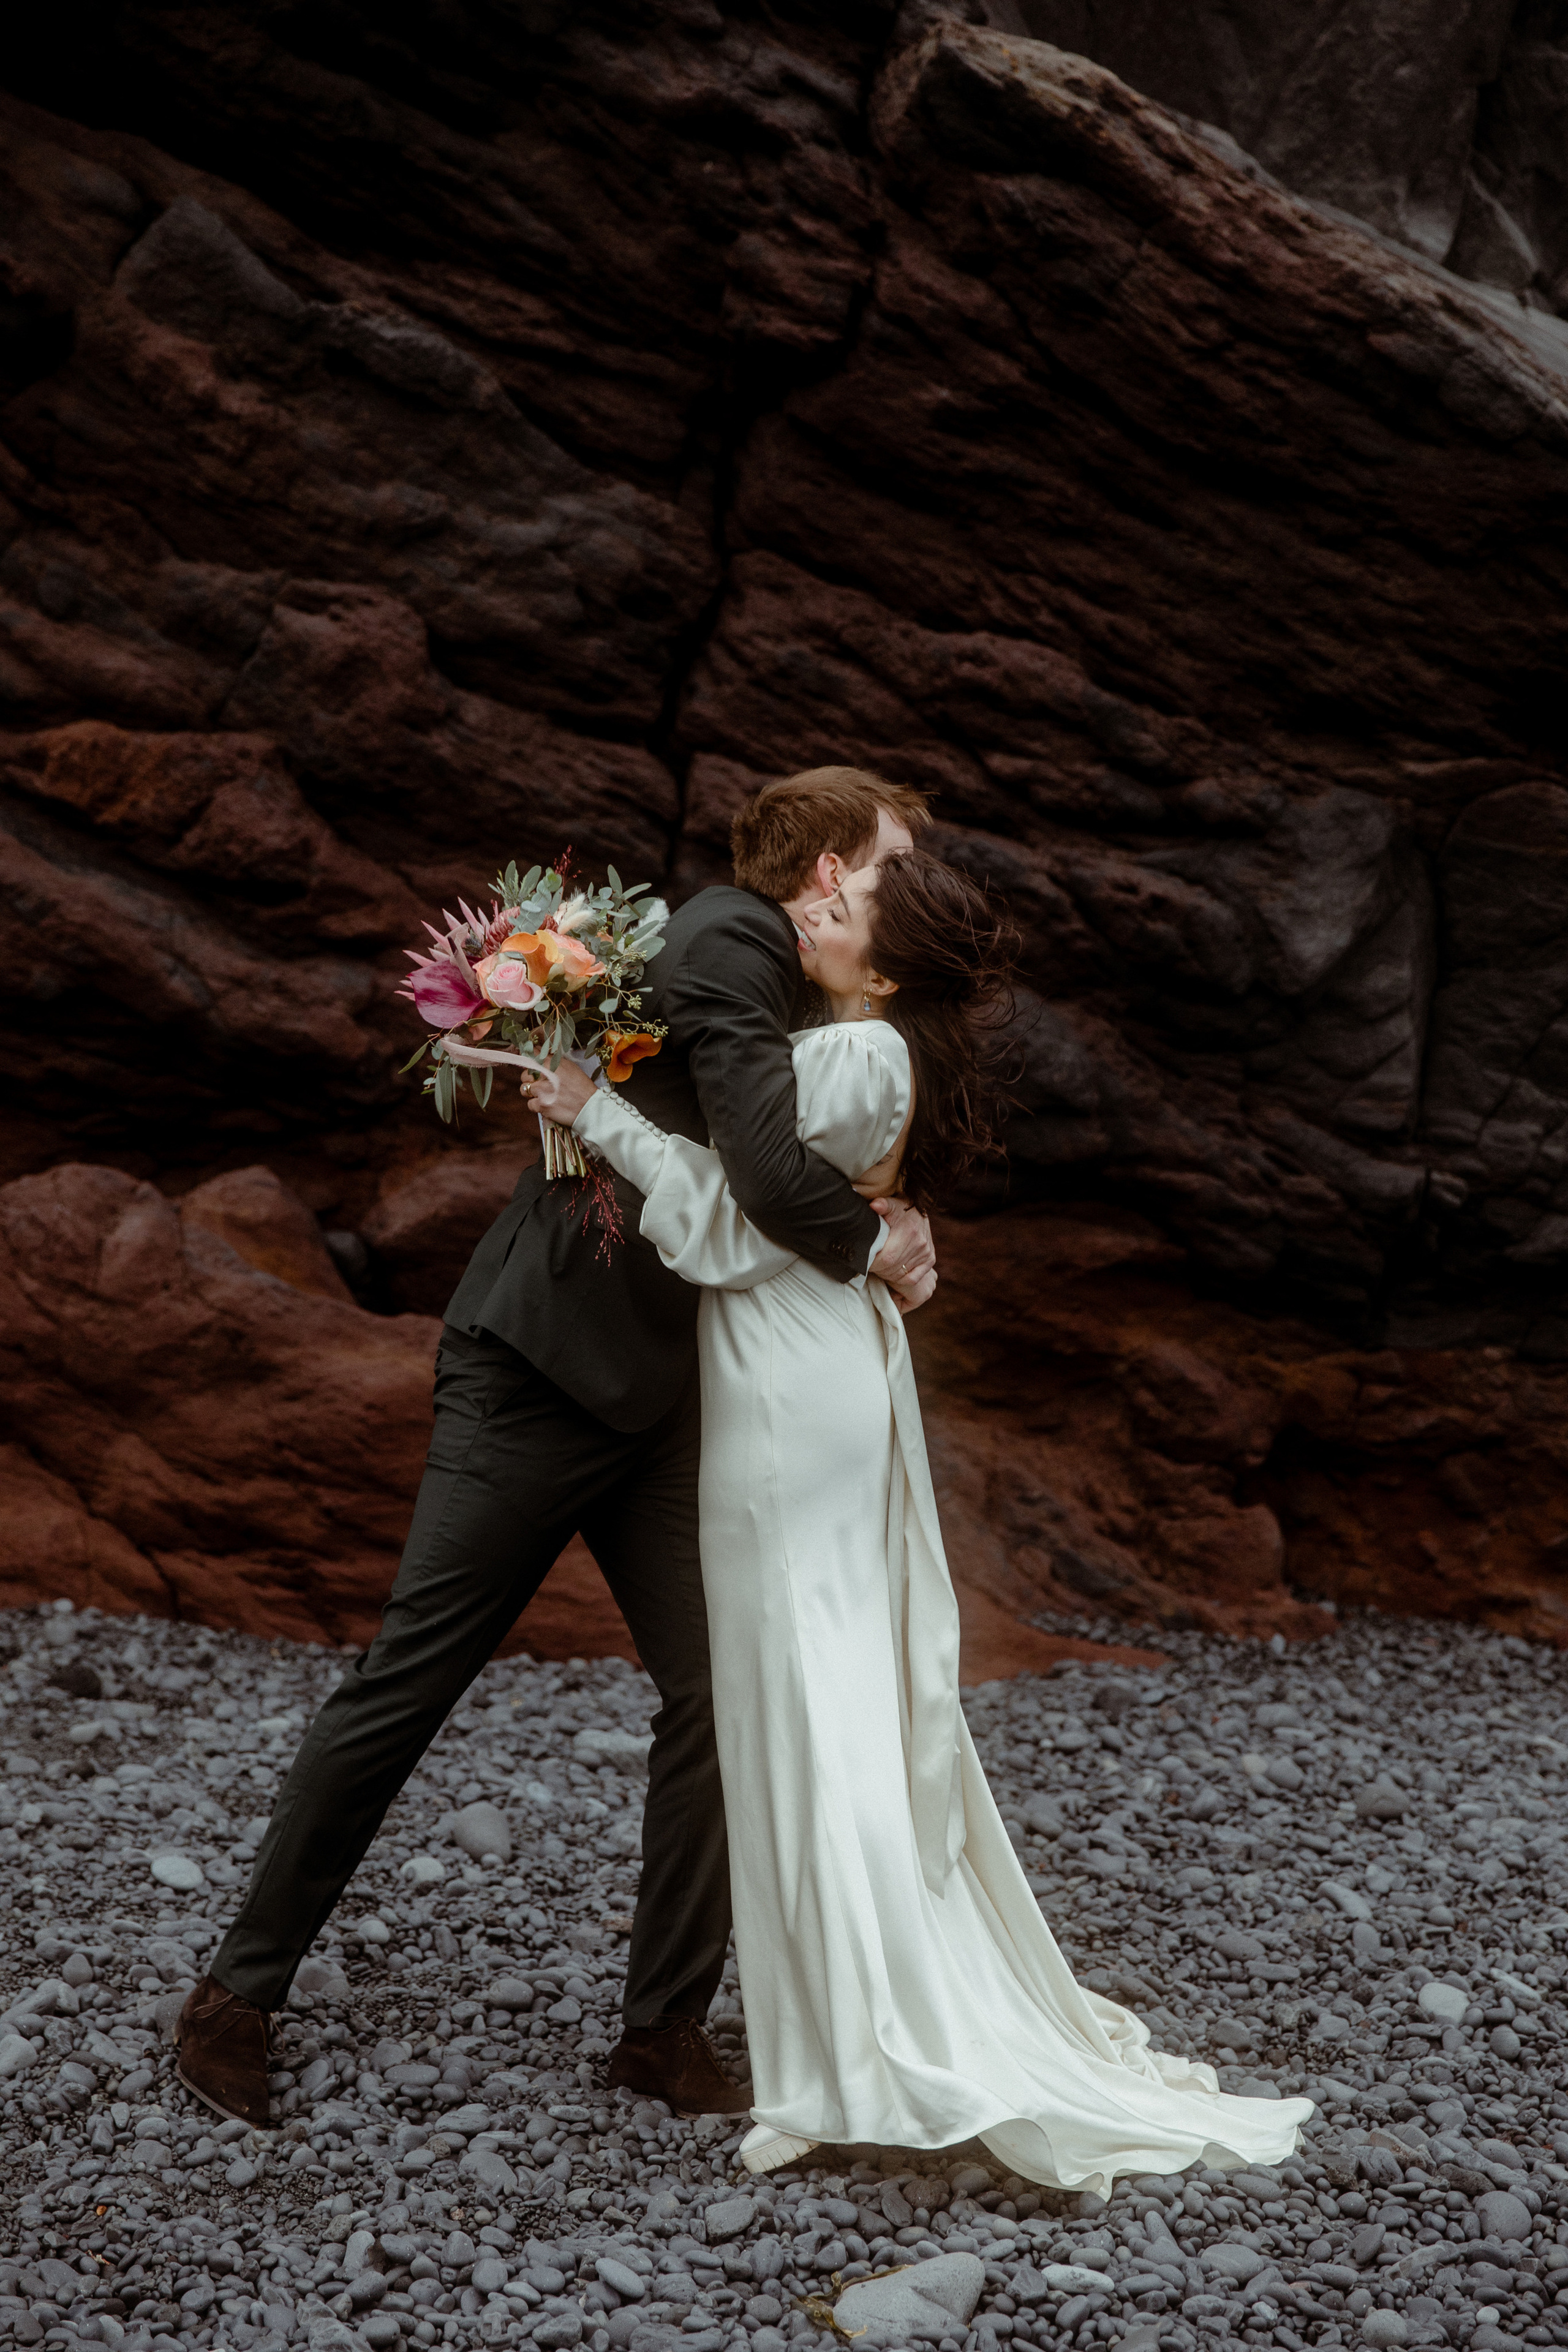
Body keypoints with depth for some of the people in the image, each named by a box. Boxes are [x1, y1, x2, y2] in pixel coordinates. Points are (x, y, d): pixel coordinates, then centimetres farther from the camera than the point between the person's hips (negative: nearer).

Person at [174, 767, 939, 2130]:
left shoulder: (788, 984, 14)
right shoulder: (730, 945, -15)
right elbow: (771, 1174, -28)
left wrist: (884, 1224, -3)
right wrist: (873, 1244, -9)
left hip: (654, 1394, 9)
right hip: (543, 1368, -9)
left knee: (715, 1689, 4)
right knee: (408, 1682, -1)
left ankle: (668, 2024, 17)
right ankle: (240, 1995, 13)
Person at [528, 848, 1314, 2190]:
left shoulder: (852, 1060, -18)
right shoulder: (882, 1060, 11)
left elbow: (730, 1234, -18)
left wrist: (602, 1113, -15)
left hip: (794, 1405, -10)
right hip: (848, 1381, 10)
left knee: (810, 1709, -5)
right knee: (877, 1693, 16)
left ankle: (865, 2062, 0)